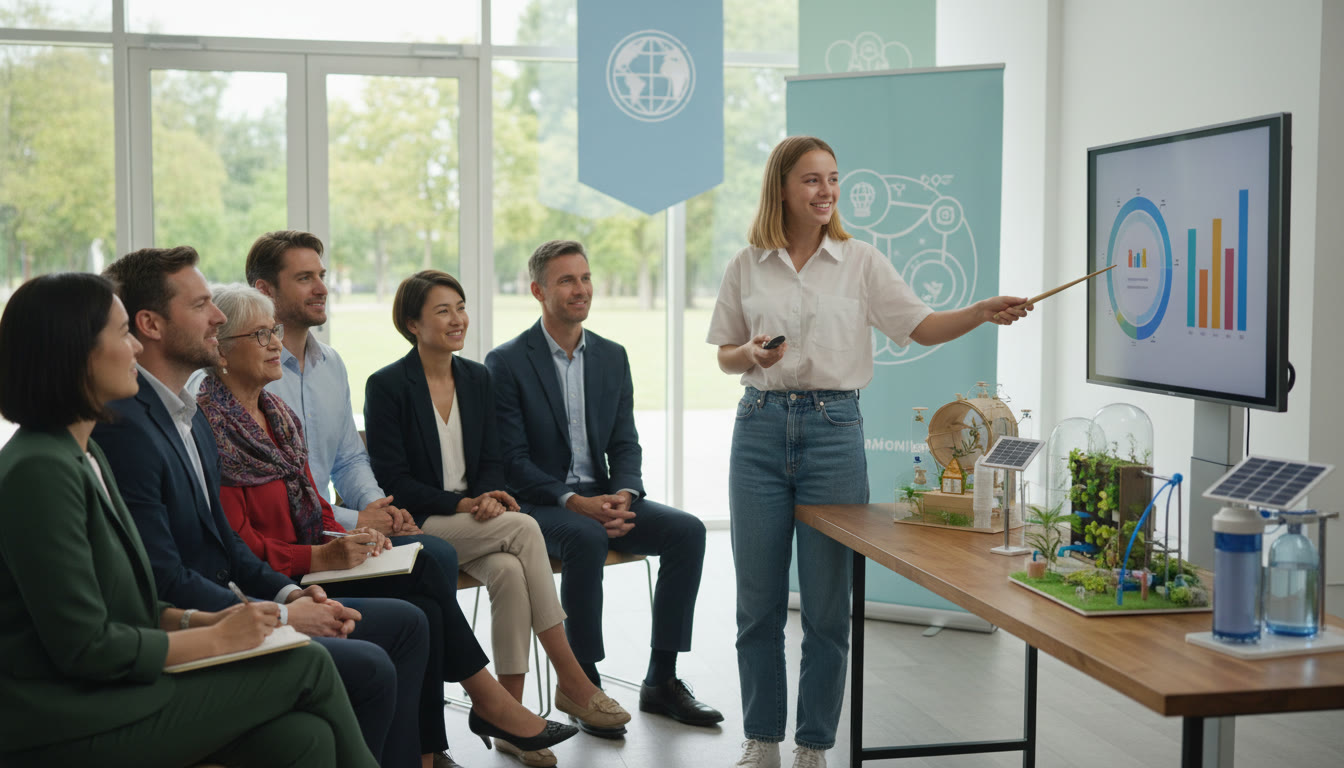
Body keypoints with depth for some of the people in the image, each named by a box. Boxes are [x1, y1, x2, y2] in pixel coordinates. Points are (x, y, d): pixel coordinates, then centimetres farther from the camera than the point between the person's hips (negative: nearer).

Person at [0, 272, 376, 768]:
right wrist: (215, 638, -10)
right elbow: (87, 648, -19)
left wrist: (198, 619, 2)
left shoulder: (85, 454, 12)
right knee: (306, 664, -8)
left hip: (112, 692, 8)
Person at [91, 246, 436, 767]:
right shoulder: (124, 426, -20)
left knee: (405, 623, 7)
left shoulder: (189, 415, 12)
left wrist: (288, 593, 3)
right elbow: (163, 579, -22)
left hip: (224, 600, 10)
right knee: (369, 667, -22)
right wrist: (281, 617, -16)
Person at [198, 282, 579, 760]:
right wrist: (322, 558, -22)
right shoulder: (210, 428, -12)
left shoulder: (276, 413, 15)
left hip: (312, 565, 8)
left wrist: (347, 539, -1)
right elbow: (238, 546, -16)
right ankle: (489, 700, -2)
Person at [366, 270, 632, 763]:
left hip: (474, 522, 5)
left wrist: (487, 498, -10)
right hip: (416, 528, -4)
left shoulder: (477, 378, 11)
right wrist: (461, 505, -18)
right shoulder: (387, 386, -6)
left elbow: (490, 461, 13)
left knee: (510, 571, -31)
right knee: (522, 527, -29)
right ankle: (571, 681, -24)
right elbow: (391, 481, -9)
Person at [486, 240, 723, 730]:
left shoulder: (612, 357, 11)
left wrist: (623, 495, -13)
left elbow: (625, 444, 9)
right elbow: (513, 460, -10)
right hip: (538, 504, -5)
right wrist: (574, 502, -23)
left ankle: (661, 680, -9)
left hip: (601, 498, 5)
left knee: (687, 530, -17)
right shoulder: (507, 362, -6)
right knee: (586, 539, -36)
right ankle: (584, 682, -20)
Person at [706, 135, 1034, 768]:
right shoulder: (748, 266, 6)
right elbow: (725, 355, 11)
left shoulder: (860, 261, 3)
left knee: (827, 603, 2)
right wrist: (752, 354, -11)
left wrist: (983, 311, -19)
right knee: (758, 599, 7)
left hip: (833, 430, -1)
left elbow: (921, 327, -2)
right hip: (761, 429, 1)